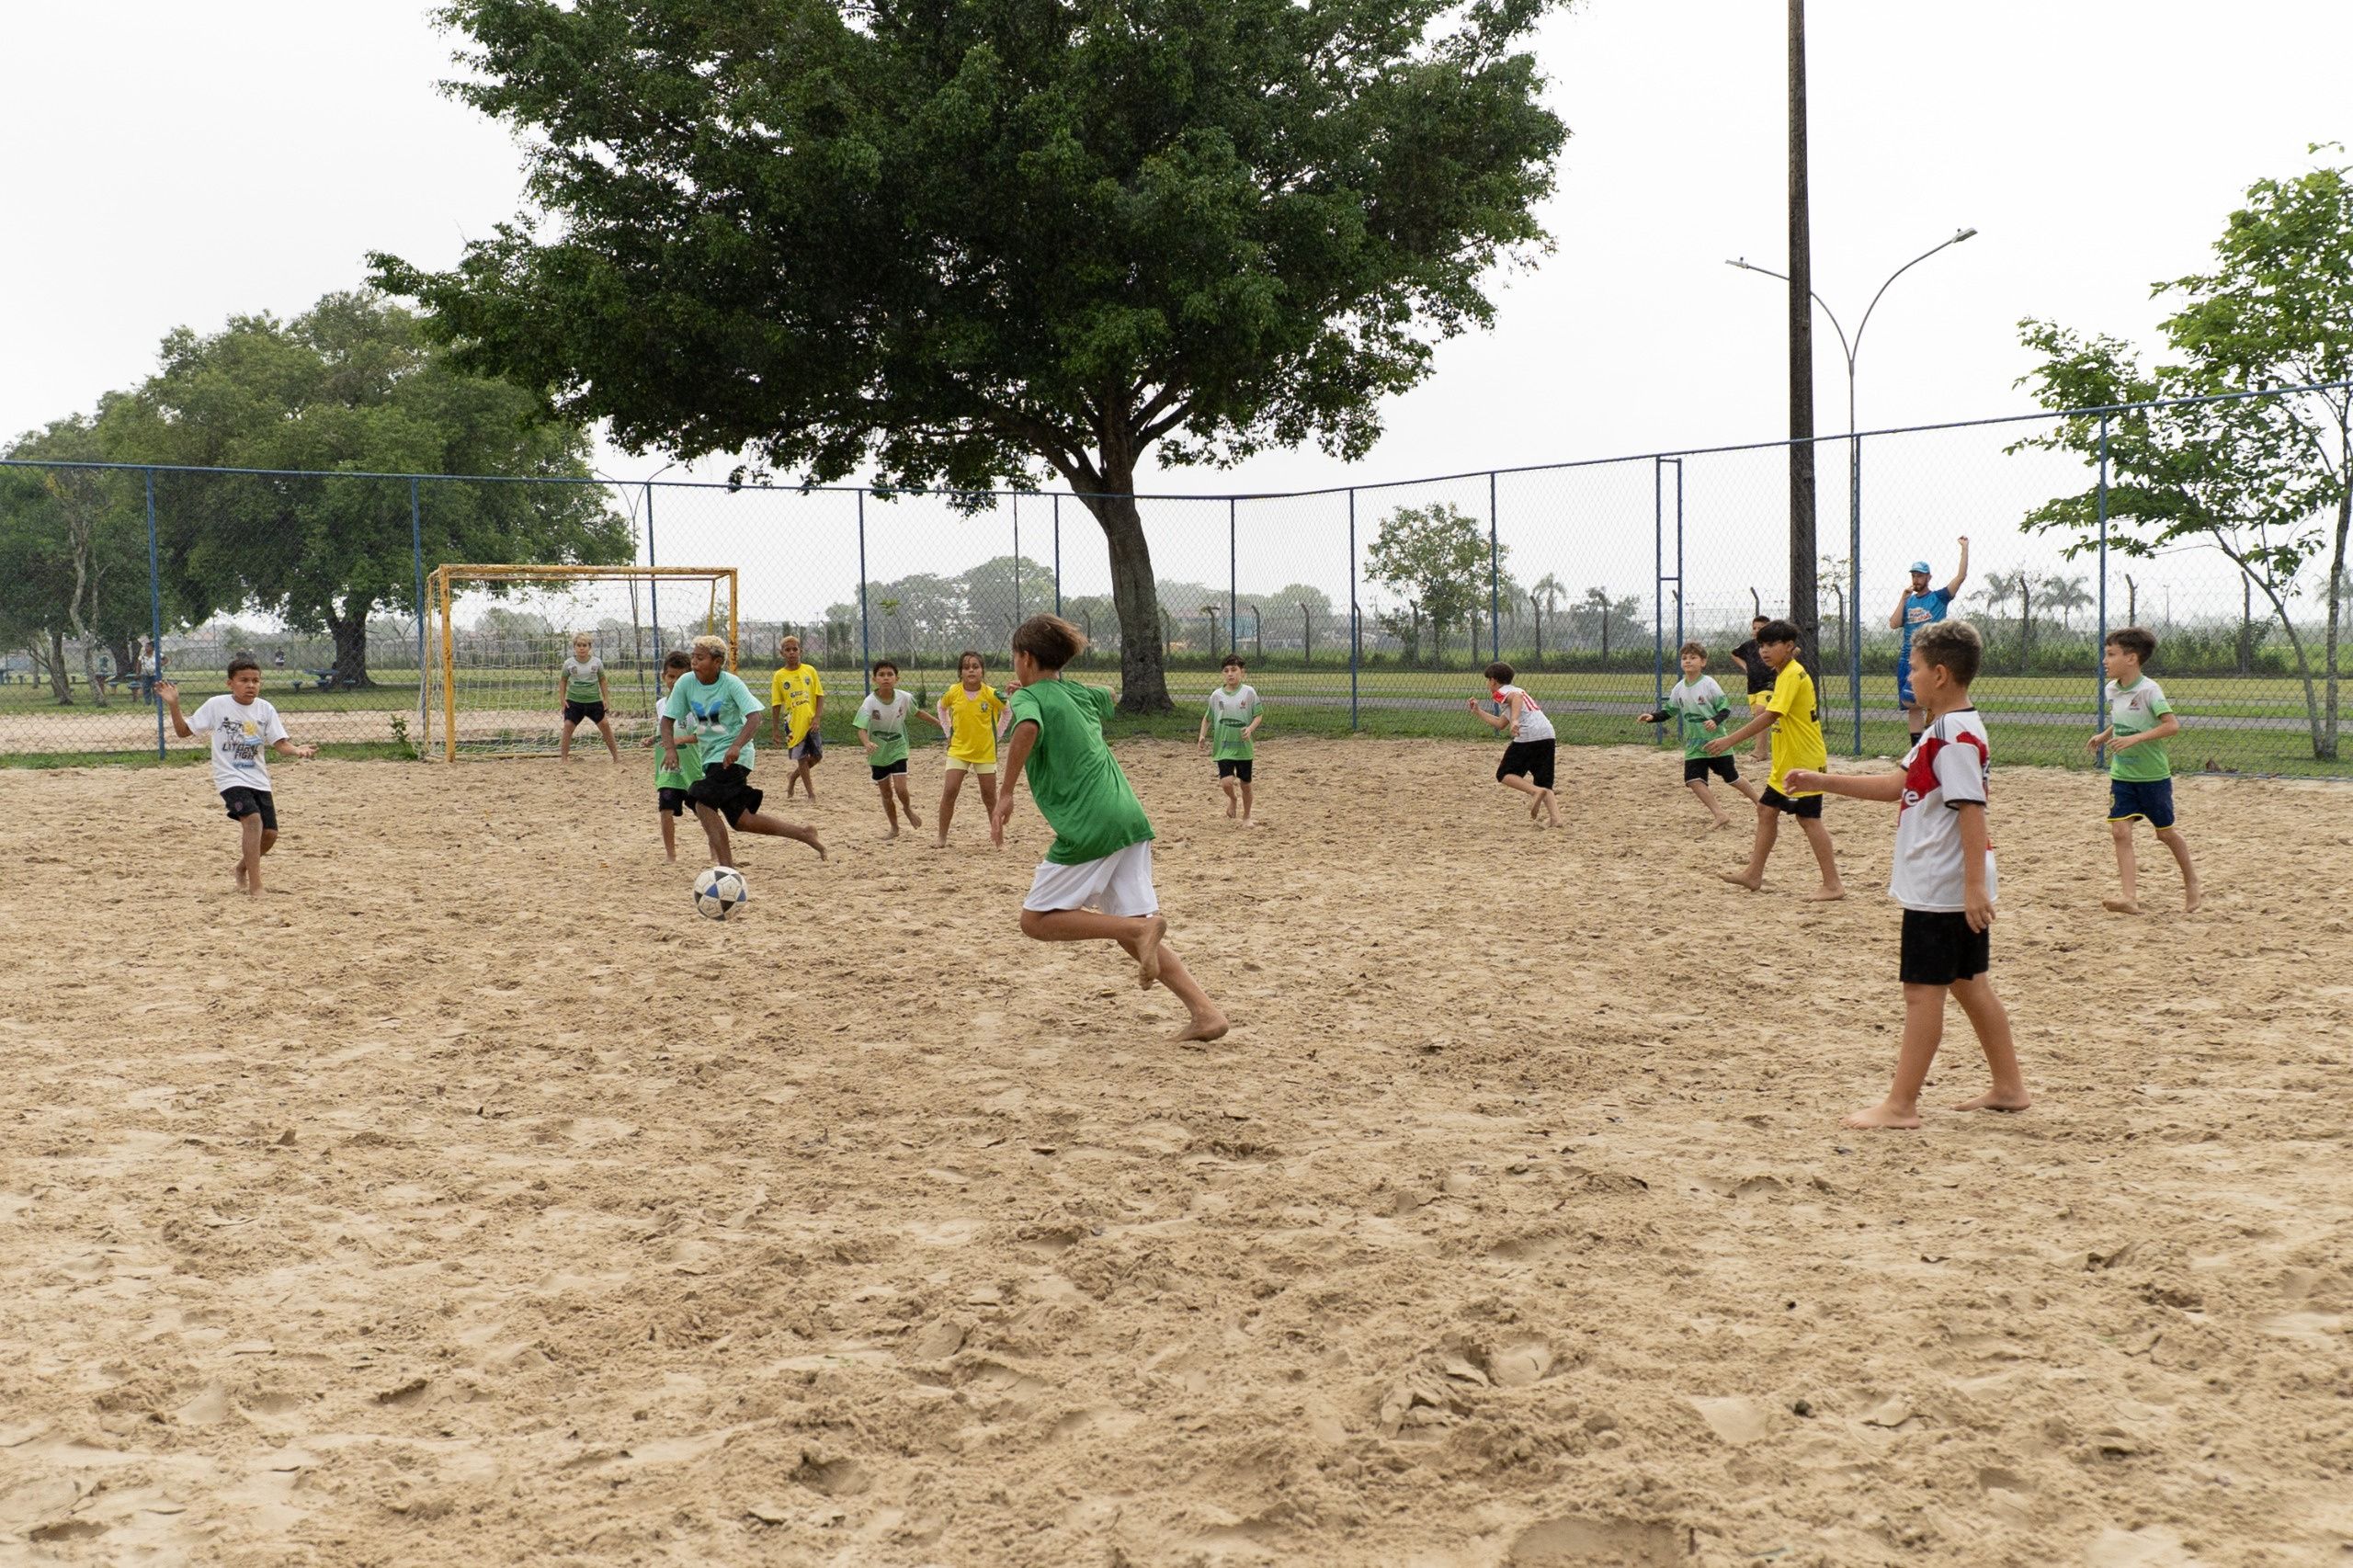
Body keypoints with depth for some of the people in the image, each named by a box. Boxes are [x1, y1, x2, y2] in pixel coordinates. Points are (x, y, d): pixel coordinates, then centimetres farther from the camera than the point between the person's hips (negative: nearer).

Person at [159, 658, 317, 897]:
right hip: (230, 778, -4)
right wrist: (174, 705, -13)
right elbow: (184, 731, 1)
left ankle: (243, 867, 33)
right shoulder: (216, 705, -4)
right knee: (253, 820, -25)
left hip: (258, 780, 4)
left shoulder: (266, 709, 2)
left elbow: (280, 743, -2)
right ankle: (255, 886, -22)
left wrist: (297, 750, -23)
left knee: (269, 834, 1)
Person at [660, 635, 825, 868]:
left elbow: (754, 717, -23)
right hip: (710, 756, 6)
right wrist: (670, 748, -17)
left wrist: (736, 745, -38)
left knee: (703, 803, -23)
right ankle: (805, 834, 19)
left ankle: (726, 867, -16)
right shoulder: (685, 683, -2)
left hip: (732, 756, -6)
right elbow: (668, 719, 1)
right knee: (740, 820, 7)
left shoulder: (731, 683, -14)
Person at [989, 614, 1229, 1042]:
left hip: (1088, 827, -7)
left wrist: (1005, 794, -22)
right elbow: (1109, 697, 46)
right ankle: (1205, 1012, -4)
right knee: (1130, 931, 10)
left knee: (1037, 921, 5)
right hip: (1130, 817, 7)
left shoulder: (1028, 697, -1)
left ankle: (1143, 928, -13)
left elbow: (1028, 727, -26)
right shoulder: (1080, 693, 20)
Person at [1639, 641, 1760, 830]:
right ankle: (1720, 816, -3)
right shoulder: (1679, 688, 2)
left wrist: (1716, 720, -28)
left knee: (1731, 777, 7)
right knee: (1693, 780, -10)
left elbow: (1725, 708, -10)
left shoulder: (1709, 684, -13)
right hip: (1694, 745, 5)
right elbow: (1669, 711, 11)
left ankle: (1760, 802, 30)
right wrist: (1653, 717, -6)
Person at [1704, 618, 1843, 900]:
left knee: (1808, 818, -7)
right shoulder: (1785, 674, 13)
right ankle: (1753, 874, 21)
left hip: (1805, 761, -11)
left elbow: (1770, 716, -28)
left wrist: (1730, 740, -30)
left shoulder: (1792, 675, -18)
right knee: (1767, 809, 14)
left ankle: (1833, 885, -2)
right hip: (1787, 762, 11)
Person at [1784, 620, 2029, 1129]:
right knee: (1969, 985, 17)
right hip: (1957, 890, 10)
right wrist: (1822, 782, 18)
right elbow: (1898, 786, 20)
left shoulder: (1955, 735, -19)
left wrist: (1974, 886, -27)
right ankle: (2008, 1088, 26)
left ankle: (1901, 1105, 2)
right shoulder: (1948, 730, 13)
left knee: (1922, 991, -4)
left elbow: (1972, 810, -25)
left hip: (1939, 890, -10)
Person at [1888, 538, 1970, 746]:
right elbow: (1894, 624, 2)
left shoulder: (1938, 597, 2)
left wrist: (1965, 548, -12)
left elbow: (1961, 576, -8)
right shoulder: (1907, 601, 15)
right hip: (1907, 657, 5)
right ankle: (1917, 749, 10)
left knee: (1909, 699, -22)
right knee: (1911, 707, 5)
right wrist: (1904, 598, -4)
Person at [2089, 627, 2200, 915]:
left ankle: (2192, 884, 33)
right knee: (2119, 831, -8)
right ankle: (2129, 896, -10)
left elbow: (2172, 725, -23)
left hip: (2153, 775, -6)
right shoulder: (2112, 690, 4)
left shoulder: (2149, 690, -17)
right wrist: (2104, 736, 7)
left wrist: (2135, 739, -29)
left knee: (2165, 832, 10)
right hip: (2122, 775, 6)